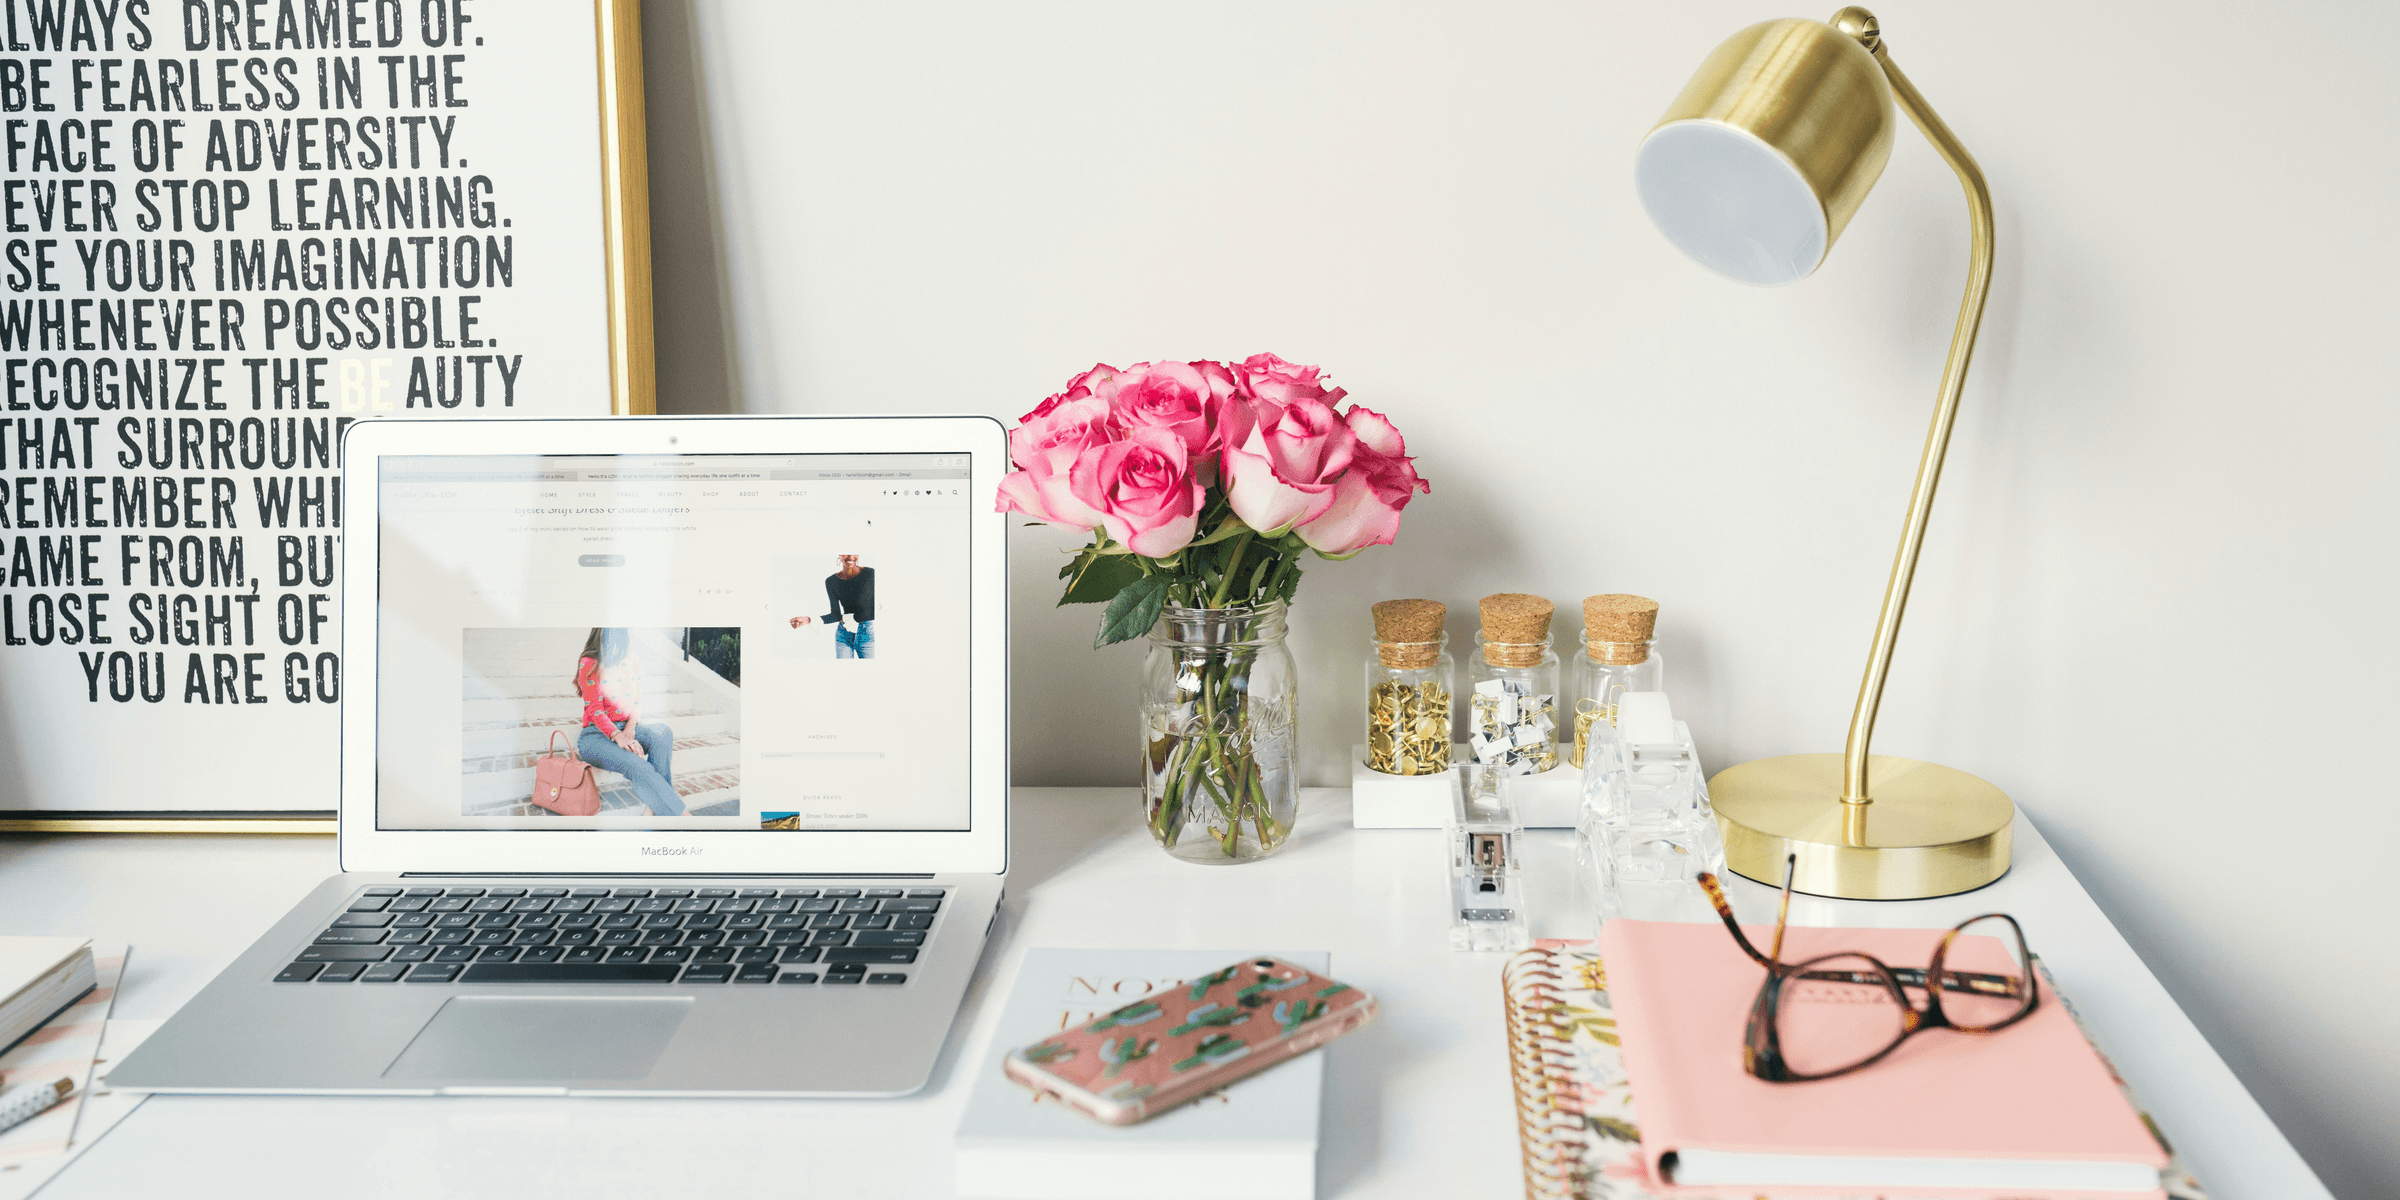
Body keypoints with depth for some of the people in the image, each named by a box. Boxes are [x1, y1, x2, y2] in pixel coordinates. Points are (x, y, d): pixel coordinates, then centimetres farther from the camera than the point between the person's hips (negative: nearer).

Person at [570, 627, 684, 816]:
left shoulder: (633, 661, 11)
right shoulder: (589, 664, -5)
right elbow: (594, 709, -12)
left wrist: (631, 726, -10)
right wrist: (618, 736, -28)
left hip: (626, 728, 5)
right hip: (596, 734, -5)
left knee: (662, 735, -31)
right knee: (638, 767, -35)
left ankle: (654, 807, -33)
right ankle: (679, 814, -44)